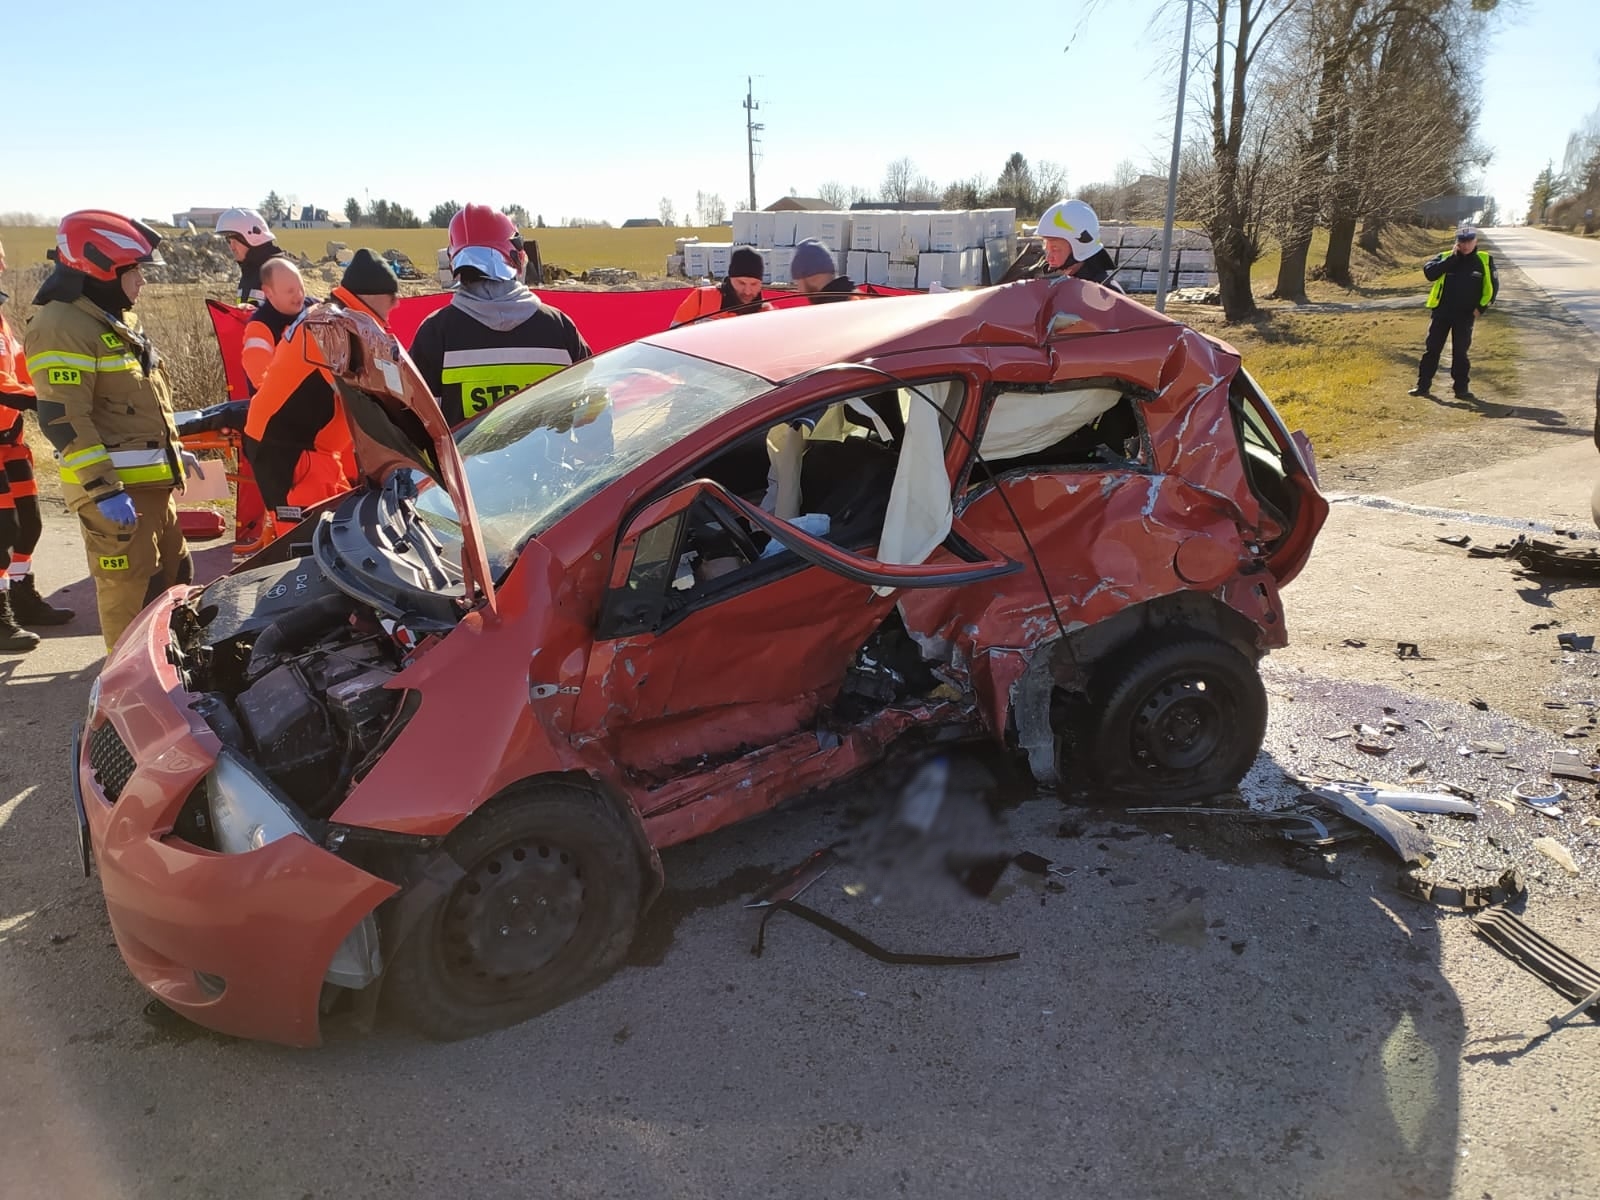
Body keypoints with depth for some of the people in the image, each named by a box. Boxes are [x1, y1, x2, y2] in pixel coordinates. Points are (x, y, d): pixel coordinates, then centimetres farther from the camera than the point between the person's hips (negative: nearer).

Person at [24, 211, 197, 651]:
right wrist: (103, 490, -27)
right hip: (115, 489, -10)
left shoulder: (117, 319, 17)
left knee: (174, 579, 19)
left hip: (153, 480, 10)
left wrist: (174, 451, 28)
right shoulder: (62, 327, -16)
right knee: (130, 592, -5)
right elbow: (63, 420, -23)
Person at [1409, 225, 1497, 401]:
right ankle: (1423, 385, 8)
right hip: (1441, 312, 1)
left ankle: (1461, 388, 11)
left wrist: (1482, 307, -3)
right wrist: (1452, 258, -14)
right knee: (1431, 349, 1)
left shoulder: (1484, 261, 5)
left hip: (1465, 315, 0)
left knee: (1460, 352, 3)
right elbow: (1429, 272, -13)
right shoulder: (1445, 257, 5)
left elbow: (1492, 286, 7)